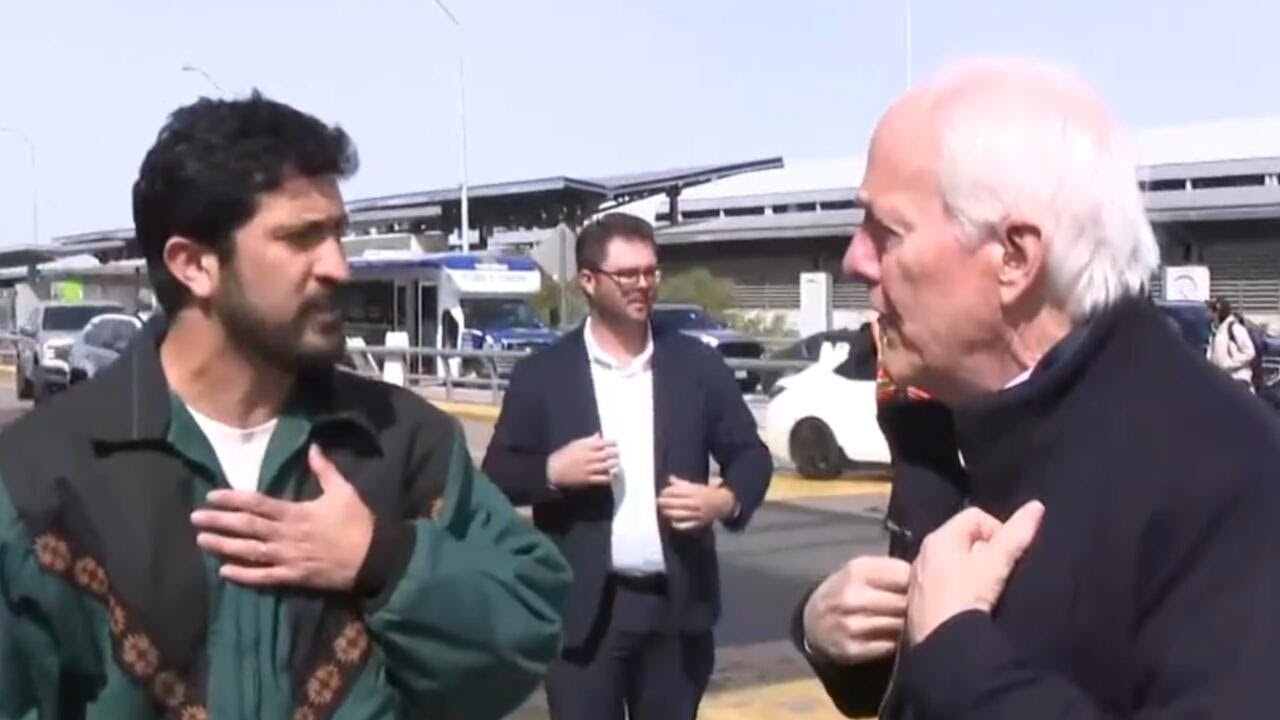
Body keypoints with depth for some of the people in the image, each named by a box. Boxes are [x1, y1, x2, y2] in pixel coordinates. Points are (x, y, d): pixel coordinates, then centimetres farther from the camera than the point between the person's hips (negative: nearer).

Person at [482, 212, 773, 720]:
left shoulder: (697, 364, 5)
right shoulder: (542, 374, 0)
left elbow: (750, 454, 8)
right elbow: (497, 478, 2)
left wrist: (728, 500, -12)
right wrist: (552, 472, -18)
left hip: (677, 604, 2)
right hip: (584, 608, -2)